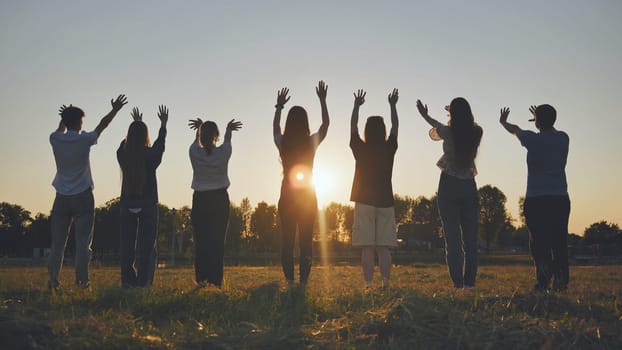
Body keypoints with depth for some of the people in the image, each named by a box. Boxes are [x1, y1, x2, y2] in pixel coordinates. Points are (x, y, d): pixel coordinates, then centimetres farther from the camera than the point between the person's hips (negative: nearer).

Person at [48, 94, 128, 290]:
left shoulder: (55, 140, 0)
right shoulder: (83, 140, -7)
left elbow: (61, 130, 25)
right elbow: (102, 125, 7)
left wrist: (65, 117, 42)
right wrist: (115, 110, 20)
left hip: (62, 198, 3)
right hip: (82, 197, -3)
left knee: (58, 242, 7)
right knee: (83, 241, -1)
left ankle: (53, 280, 4)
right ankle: (82, 279, -3)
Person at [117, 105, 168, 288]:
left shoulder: (123, 155, -3)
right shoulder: (150, 156, -9)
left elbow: (126, 142, 20)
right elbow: (160, 144, 13)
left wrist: (136, 123, 36)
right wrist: (163, 124, 31)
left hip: (127, 207, 3)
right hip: (148, 207, -3)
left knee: (127, 247, 7)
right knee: (147, 248, 2)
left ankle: (127, 282, 6)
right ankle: (143, 283, -3)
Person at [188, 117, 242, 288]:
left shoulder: (195, 153, -8)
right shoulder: (223, 153, -9)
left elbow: (197, 141, 17)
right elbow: (227, 141, 16)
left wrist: (199, 128, 37)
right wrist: (229, 130, 39)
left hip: (200, 200, 1)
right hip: (220, 200, -1)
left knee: (201, 240, 4)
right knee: (218, 240, 2)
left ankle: (202, 278, -1)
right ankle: (216, 279, 0)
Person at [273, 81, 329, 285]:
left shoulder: (282, 143, -3)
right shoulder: (312, 142, -7)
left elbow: (275, 127, 20)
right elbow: (326, 123, 11)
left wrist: (279, 106, 32)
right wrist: (322, 101, 18)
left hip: (287, 198, 1)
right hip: (308, 197, -1)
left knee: (287, 241, 4)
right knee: (306, 242, 2)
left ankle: (289, 282, 3)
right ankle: (303, 282, -1)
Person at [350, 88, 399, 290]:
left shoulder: (360, 149, -3)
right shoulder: (389, 149, 0)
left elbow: (353, 127, 13)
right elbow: (395, 127, 17)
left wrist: (357, 106, 24)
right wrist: (393, 106, 28)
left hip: (364, 202, -1)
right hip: (385, 202, 1)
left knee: (367, 248, -2)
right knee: (383, 248, 3)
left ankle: (368, 284, -6)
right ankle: (385, 283, -5)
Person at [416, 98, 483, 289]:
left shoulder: (448, 132, -8)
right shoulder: (476, 132, -1)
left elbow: (435, 132, 15)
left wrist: (425, 116, 35)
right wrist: (460, 113, 42)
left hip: (449, 188, -3)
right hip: (469, 188, 3)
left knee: (452, 240, -3)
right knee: (470, 239, 6)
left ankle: (457, 284, -6)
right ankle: (470, 283, 4)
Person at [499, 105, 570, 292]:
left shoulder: (533, 139, -3)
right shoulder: (563, 139, 6)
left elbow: (514, 130, 19)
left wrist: (503, 122, 39)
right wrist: (544, 120, 49)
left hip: (536, 200, -3)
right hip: (561, 199, 3)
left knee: (539, 242, -3)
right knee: (559, 242, 4)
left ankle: (543, 280, -13)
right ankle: (561, 280, -2)